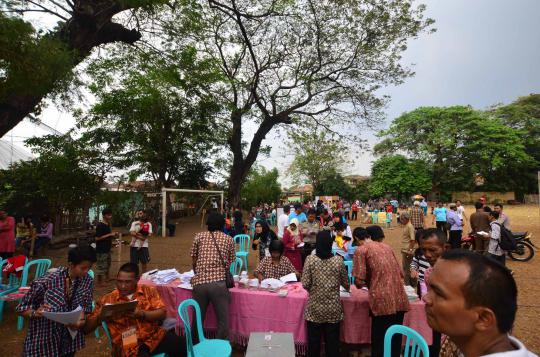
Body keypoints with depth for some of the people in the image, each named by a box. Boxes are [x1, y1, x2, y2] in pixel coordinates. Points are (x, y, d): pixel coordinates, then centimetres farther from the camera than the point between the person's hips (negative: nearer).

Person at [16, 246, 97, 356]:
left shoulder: (87, 281, -10)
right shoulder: (46, 282, -21)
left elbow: (84, 308, -3)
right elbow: (21, 308, -10)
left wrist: (81, 321, -22)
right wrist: (35, 313, -28)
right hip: (44, 342, -3)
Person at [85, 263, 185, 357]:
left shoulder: (149, 291, 10)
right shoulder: (107, 299, 9)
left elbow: (162, 313, 2)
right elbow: (87, 328, 11)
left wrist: (141, 313, -13)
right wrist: (99, 317, -9)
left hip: (155, 336, 1)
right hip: (128, 345, -1)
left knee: (184, 345, -22)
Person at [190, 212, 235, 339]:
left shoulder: (199, 236, 13)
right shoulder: (228, 239, 12)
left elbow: (194, 260, 17)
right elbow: (230, 263, 14)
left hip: (199, 282, 2)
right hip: (219, 282, -2)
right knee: (223, 321, 9)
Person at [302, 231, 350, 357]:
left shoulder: (310, 260, -10)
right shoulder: (338, 261, -7)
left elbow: (305, 285, -10)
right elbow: (346, 284, 3)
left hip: (315, 308, -1)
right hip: (333, 309, 1)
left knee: (314, 342, 13)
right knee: (332, 342, 14)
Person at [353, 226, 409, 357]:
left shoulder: (361, 249, 2)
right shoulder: (387, 247, 19)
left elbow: (359, 281, -6)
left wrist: (367, 283, 17)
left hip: (382, 301, -6)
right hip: (399, 299, 6)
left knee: (379, 340, 8)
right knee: (395, 339, 17)